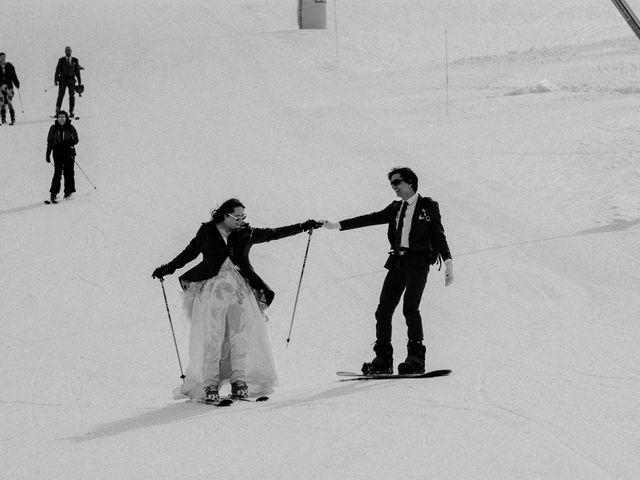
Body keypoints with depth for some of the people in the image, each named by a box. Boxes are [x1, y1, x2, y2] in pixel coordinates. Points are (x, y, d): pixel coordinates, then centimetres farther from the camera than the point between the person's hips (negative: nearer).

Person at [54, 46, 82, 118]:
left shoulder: (75, 60, 8)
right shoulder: (61, 60, 5)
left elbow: (77, 71, 11)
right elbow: (57, 70, 1)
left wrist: (79, 82, 9)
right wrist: (55, 79, -9)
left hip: (71, 80, 1)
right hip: (63, 79, -1)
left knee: (72, 96, -4)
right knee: (60, 96, -6)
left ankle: (71, 113, 1)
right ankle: (57, 112, -6)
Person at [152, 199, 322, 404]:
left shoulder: (245, 234, 9)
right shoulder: (206, 233, 3)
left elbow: (273, 233, 13)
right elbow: (189, 253, 14)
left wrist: (303, 227, 12)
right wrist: (167, 269, 12)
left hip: (240, 291, 3)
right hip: (212, 290, -3)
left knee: (242, 335, -5)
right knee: (213, 337, -9)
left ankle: (239, 381, 2)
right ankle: (210, 384, -8)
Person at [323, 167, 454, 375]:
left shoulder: (428, 206, 3)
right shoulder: (395, 208, 18)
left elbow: (439, 235, -1)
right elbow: (370, 219, 17)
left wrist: (448, 262, -11)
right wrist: (338, 225, 12)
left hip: (418, 262, -6)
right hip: (397, 262, 6)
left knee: (410, 307, -19)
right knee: (384, 310, -2)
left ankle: (416, 357, -15)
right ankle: (383, 359, 2)